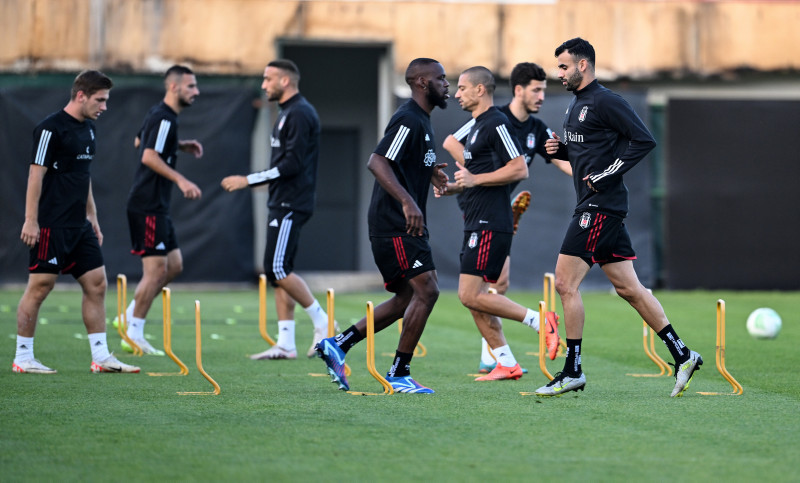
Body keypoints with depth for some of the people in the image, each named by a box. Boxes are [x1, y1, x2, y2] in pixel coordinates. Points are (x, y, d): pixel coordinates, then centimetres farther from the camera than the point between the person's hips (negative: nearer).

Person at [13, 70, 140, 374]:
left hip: (79, 226, 9)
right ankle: (22, 358, 4)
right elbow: (36, 174, -14)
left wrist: (92, 217, 21)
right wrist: (30, 220, -18)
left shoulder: (87, 128, 14)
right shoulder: (51, 128, -12)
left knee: (96, 283, 5)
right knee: (40, 286, -4)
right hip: (52, 225, -9)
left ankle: (100, 357, 9)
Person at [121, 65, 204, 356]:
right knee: (156, 269, -8)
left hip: (156, 207, 10)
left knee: (174, 265, 11)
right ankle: (134, 335, -2)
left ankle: (130, 317, 16)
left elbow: (139, 141, 32)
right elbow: (149, 156, -24)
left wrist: (180, 145, 25)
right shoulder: (164, 118, -15)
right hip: (148, 207, -10)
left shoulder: (160, 115, 15)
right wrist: (180, 180, -29)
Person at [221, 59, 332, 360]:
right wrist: (251, 182, 22)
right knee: (278, 271, 7)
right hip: (284, 203, 11)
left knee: (277, 270, -14)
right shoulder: (288, 113, 18)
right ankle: (285, 344, 7)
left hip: (290, 205, -11)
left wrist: (248, 180, -18)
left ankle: (321, 321, -3)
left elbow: (292, 164, -21)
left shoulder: (298, 114, -14)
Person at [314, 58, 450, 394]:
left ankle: (339, 344, 14)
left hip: (403, 225, 11)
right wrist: (407, 201, -34)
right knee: (426, 291, -12)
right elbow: (377, 162, -26)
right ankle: (399, 374, -5)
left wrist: (429, 174, 16)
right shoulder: (408, 120, -14)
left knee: (408, 298, 11)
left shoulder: (421, 121, 18)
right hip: (395, 224, -11)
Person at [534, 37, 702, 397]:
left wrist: (604, 175, -18)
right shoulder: (576, 104, 17)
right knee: (629, 289, 8)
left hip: (600, 205, -10)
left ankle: (572, 372, -2)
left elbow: (644, 140, -17)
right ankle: (682, 356, 10)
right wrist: (561, 149, 8)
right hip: (594, 207, 10)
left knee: (565, 283, -8)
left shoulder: (605, 102, -12)